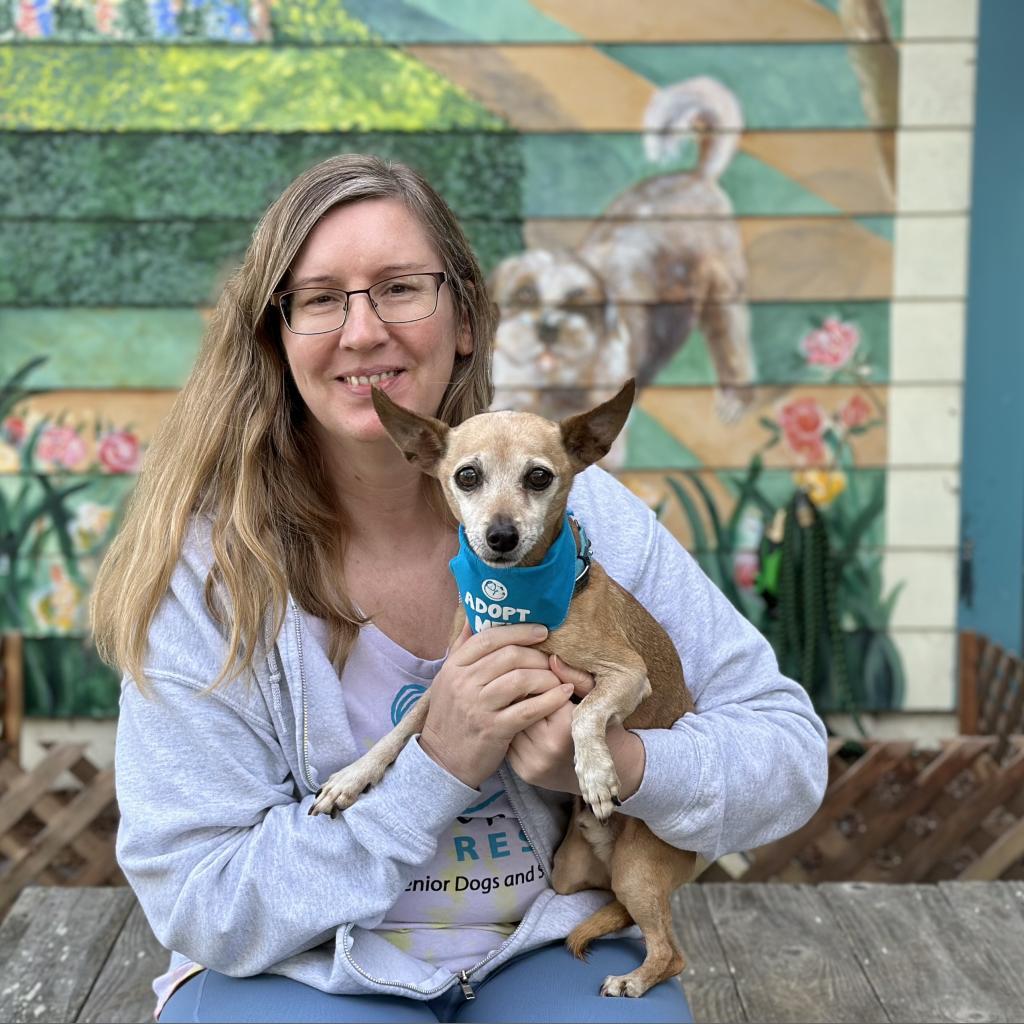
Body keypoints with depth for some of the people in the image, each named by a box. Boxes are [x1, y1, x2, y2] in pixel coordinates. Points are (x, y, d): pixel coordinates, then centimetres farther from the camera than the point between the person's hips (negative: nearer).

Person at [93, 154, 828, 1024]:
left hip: (546, 951, 1)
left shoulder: (582, 513, -8)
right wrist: (437, 768, -24)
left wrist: (622, 763, -25)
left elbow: (790, 753, -4)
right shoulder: (205, 568, -13)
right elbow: (203, 905, -13)